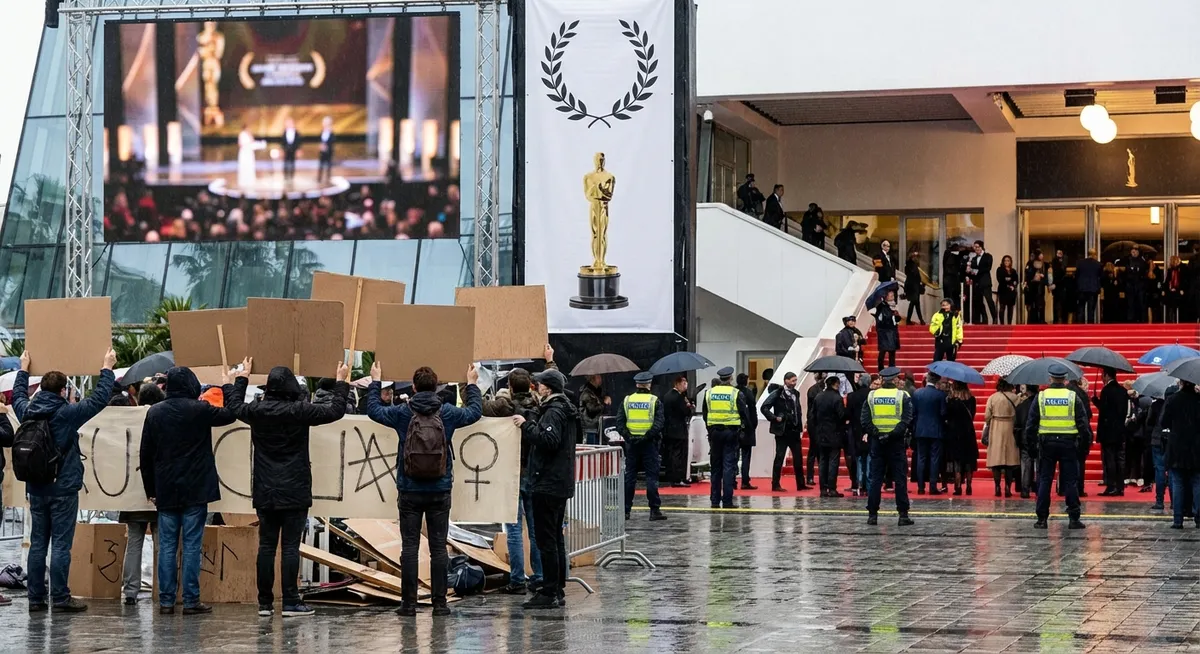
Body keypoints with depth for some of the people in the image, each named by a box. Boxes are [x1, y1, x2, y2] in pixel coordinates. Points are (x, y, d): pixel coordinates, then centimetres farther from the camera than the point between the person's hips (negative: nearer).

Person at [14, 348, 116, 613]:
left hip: (36, 489, 6)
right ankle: (60, 598, -3)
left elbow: (17, 395, 24)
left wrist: (24, 369, 38)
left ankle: (36, 598, 11)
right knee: (61, 544, -3)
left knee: (37, 543, 9)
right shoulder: (66, 413, -14)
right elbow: (99, 398, -9)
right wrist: (107, 369, 4)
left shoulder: (27, 412, 1)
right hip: (63, 489, -5)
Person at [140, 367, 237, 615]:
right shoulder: (199, 410, -9)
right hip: (195, 491, -3)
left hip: (165, 492, 3)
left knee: (167, 546, 6)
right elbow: (230, 414, 8)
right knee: (191, 545, -1)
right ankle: (191, 601, -1)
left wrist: (151, 489, 15)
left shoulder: (154, 413, 3)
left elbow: (145, 455, 7)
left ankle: (166, 601, 5)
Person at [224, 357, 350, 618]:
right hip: (295, 492, -3)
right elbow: (336, 411, -3)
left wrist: (242, 378, 34)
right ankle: (290, 602, -4)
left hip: (264, 493, 3)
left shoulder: (257, 410, -1)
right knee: (290, 546, -3)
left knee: (266, 545, 8)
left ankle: (265, 603, 10)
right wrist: (342, 382, 12)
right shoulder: (300, 411, -11)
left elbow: (234, 406, 20)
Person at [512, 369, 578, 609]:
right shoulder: (567, 411, 17)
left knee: (546, 540, -8)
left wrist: (526, 425, -21)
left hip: (548, 485, -11)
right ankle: (558, 590, 18)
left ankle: (549, 593, -8)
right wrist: (528, 428, 14)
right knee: (556, 538, 14)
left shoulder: (554, 412, -15)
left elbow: (549, 440, -29)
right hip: (561, 484, 11)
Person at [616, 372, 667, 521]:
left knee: (629, 477, 8)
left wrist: (627, 436, -6)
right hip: (649, 443, -2)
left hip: (631, 443, 2)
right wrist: (648, 436, -13)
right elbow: (659, 423, -13)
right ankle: (655, 511, -2)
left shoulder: (626, 401, 4)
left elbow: (619, 423, -3)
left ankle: (625, 510, 9)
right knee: (652, 477, 0)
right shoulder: (655, 401, -3)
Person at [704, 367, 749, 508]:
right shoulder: (736, 393, -6)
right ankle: (727, 501, -7)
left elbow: (705, 414, 10)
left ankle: (715, 500, 10)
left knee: (715, 466, 10)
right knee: (729, 466, -2)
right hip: (731, 432, -3)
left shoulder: (709, 393, 4)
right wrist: (743, 425, 15)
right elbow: (744, 412, -3)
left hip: (714, 432, 3)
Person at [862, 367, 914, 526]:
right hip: (896, 442, -2)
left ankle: (872, 514, 3)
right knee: (900, 479, 2)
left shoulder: (871, 396, 3)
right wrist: (893, 434, -14)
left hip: (877, 442, 2)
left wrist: (875, 433, -7)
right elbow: (907, 420, -12)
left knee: (875, 479, 5)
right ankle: (903, 515, 1)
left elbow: (865, 419, -5)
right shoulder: (902, 396, -3)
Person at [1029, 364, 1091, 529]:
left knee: (1044, 480, 6)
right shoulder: (1073, 397, -1)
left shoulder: (1041, 397, -1)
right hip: (1068, 443, 0)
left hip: (1046, 443, 0)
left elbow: (1031, 423, 0)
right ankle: (1074, 518, 3)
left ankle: (1042, 518, 5)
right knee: (1071, 481, 4)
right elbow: (1083, 423, -1)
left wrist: (1034, 435, 16)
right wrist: (1081, 434, 16)